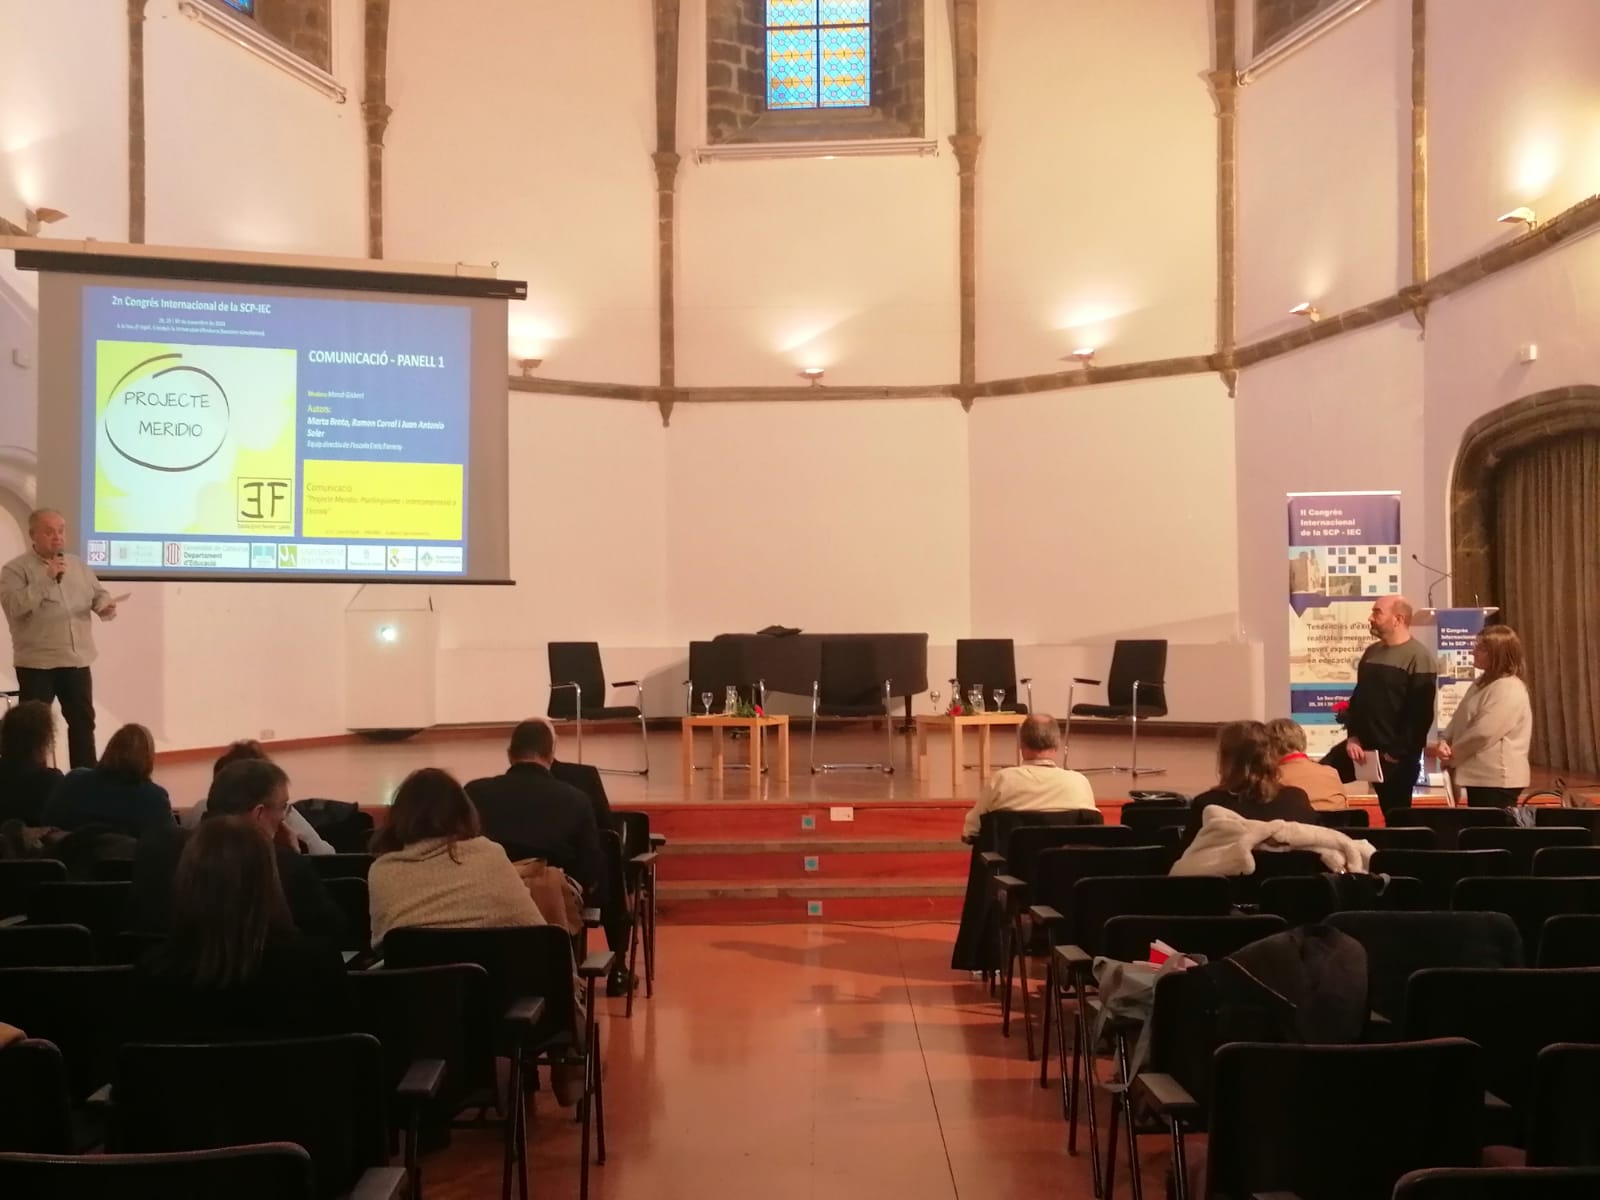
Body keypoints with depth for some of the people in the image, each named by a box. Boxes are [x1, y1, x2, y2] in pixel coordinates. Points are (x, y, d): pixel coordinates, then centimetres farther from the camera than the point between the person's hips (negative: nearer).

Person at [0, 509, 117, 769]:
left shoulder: (78, 565, 11)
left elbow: (98, 594, 13)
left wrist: (106, 605, -10)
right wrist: (47, 579, -23)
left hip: (77, 660, 5)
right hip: (36, 662, -5)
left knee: (83, 721, 12)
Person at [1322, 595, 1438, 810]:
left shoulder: (1419, 658, -13)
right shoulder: (1371, 653, 10)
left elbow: (1421, 715, -17)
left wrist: (1398, 754, -17)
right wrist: (1352, 738, 1)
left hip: (1396, 756, -7)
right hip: (1360, 746, 7)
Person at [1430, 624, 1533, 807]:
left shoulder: (1509, 690, -18)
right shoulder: (1483, 682, 15)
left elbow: (1482, 734, -23)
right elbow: (1459, 719, 15)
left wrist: (1451, 755, -10)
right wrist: (1444, 741, -5)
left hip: (1497, 779, -10)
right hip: (1479, 775, 10)